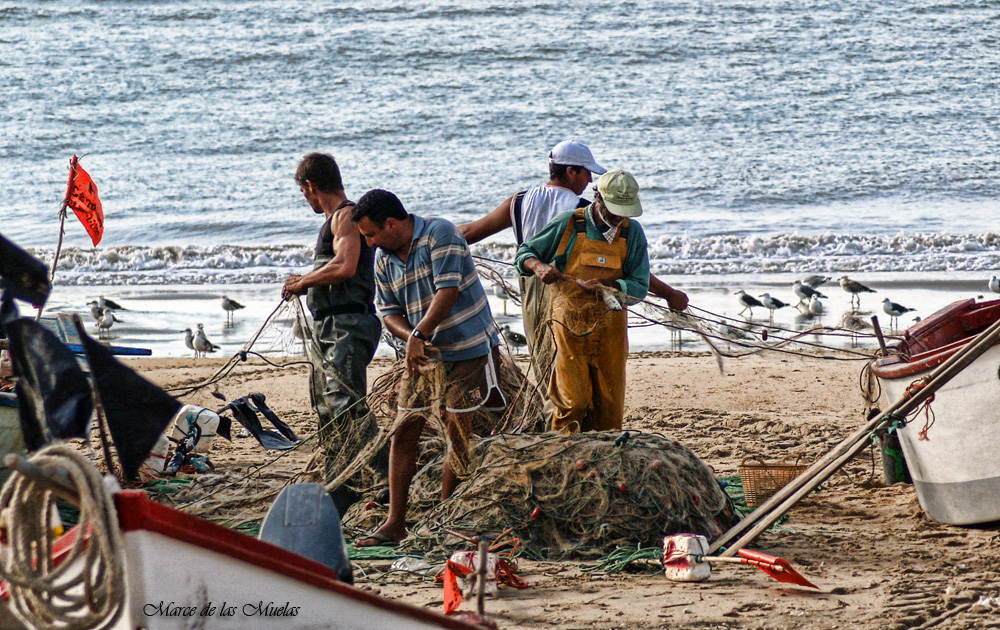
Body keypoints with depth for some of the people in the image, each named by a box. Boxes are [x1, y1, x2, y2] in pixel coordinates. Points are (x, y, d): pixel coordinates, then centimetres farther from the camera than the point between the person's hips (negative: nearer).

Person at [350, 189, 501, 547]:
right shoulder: (384, 260, 6)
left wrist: (419, 335, -25)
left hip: (467, 353, -7)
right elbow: (389, 313, 8)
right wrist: (409, 338, -12)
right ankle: (394, 524, 6)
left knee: (460, 439, -5)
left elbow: (448, 292, -21)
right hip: (422, 356, 7)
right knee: (403, 434, 3)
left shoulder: (439, 234, -14)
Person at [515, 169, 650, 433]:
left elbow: (639, 287, -1)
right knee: (573, 402, -9)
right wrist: (538, 266, -17)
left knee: (609, 408, 4)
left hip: (610, 330, 3)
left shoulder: (632, 232, 3)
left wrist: (606, 285, -19)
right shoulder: (567, 224, -3)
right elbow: (524, 253, 6)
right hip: (570, 326, -3)